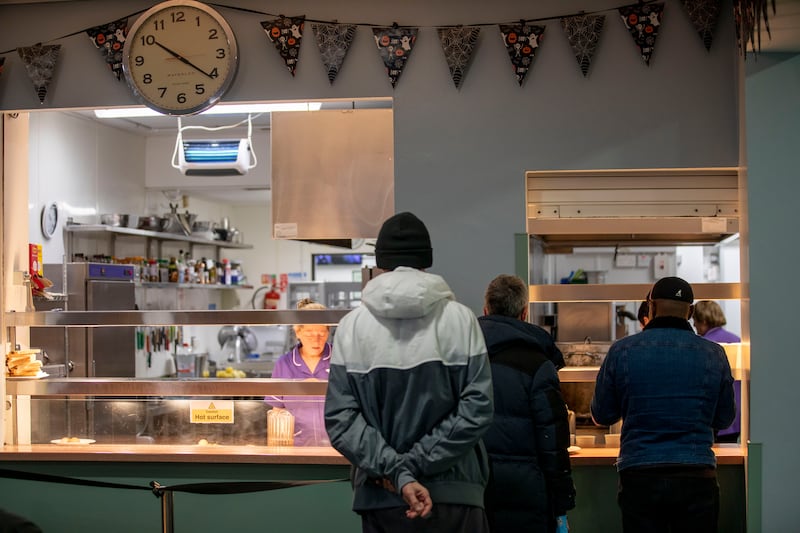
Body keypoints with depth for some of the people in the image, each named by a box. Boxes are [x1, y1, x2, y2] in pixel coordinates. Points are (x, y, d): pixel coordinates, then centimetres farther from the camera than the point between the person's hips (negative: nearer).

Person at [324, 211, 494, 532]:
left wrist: (396, 472, -11)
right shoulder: (460, 318, -3)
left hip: (381, 499, 1)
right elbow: (477, 409, -9)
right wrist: (414, 465, -9)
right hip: (453, 494, -1)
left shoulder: (352, 325, -2)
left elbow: (340, 418, -8)